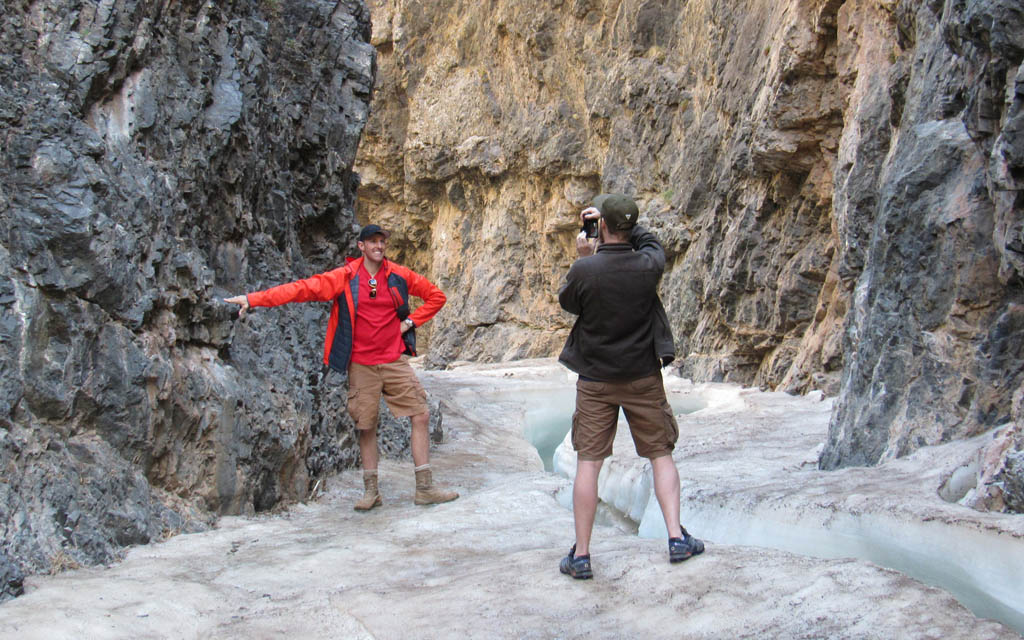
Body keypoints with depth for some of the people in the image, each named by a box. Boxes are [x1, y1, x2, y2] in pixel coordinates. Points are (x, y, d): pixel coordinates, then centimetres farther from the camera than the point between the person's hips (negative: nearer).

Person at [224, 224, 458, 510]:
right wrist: (253, 299, -18)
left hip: (394, 361, 2)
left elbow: (436, 296, 14)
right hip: (362, 365, -2)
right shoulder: (344, 278, -3)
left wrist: (410, 321, 2)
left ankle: (425, 488, 5)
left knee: (420, 414, -3)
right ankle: (371, 491, 16)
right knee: (366, 425, 4)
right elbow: (303, 289, -10)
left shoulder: (399, 276, 3)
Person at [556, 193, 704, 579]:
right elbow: (651, 242, 15)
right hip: (643, 377, 1)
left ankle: (580, 555, 7)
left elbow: (567, 303, 5)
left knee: (588, 462, 4)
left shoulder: (584, 269, -15)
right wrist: (621, 224, 16)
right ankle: (677, 537, 12)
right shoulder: (649, 265, -9)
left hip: (595, 380, -1)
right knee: (661, 454, 15)